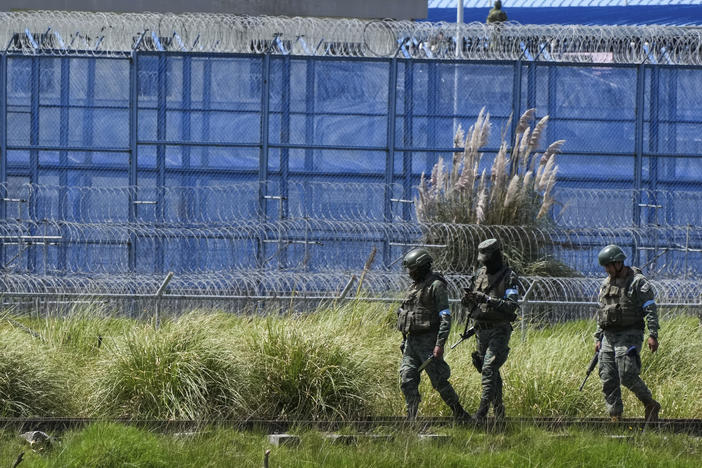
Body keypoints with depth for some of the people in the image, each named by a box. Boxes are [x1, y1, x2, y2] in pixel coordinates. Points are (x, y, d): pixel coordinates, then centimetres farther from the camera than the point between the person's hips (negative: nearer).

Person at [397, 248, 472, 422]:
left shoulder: (436, 286, -10)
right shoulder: (414, 286, 16)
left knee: (439, 381, -4)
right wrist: (404, 341, 21)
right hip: (411, 341, 8)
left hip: (428, 341, -8)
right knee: (407, 382, -2)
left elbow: (445, 318, -16)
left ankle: (460, 414, 9)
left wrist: (440, 344, -23)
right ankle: (411, 419, 0)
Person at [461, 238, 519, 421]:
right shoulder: (481, 274, 11)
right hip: (481, 330, 7)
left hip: (499, 331, -7)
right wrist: (468, 299, -6)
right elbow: (471, 302, 19)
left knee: (489, 369, -17)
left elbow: (511, 306, -21)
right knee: (492, 373, 11)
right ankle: (499, 411, 20)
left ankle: (482, 411, -20)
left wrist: (487, 300, -30)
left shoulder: (509, 277, -10)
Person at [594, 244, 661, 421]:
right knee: (608, 379, 0)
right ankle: (615, 417, 5)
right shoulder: (606, 283, 16)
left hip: (629, 335, -7)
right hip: (609, 336, 7)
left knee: (627, 375, -15)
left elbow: (650, 310, -9)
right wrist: (598, 338, 19)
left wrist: (653, 335, -18)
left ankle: (650, 405, 4)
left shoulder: (638, 282, -5)